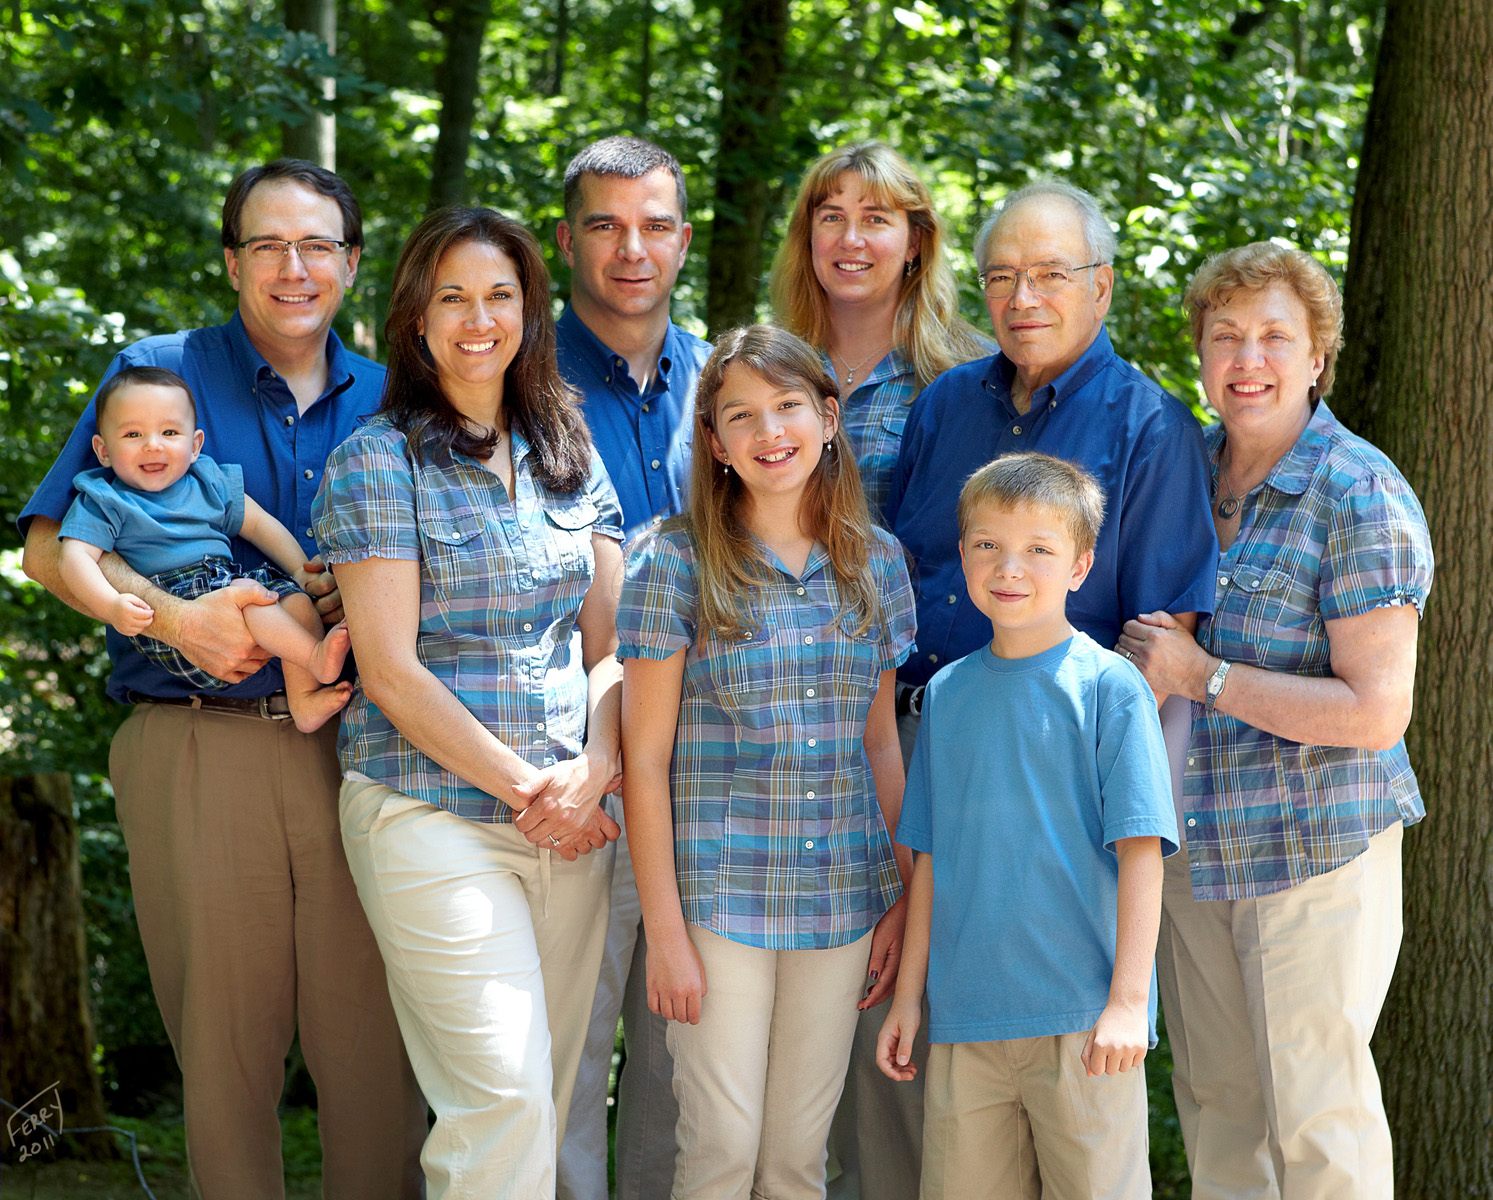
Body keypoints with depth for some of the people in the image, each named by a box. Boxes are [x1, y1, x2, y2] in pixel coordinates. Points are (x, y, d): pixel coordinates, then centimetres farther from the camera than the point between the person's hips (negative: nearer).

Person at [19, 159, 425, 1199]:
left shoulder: (385, 400, 14)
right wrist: (176, 617, -15)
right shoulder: (159, 372, 4)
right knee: (224, 1034, 2)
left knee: (374, 1033, 1)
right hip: (199, 751, -2)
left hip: (352, 749, 2)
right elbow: (49, 549, 0)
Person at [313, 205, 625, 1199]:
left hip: (572, 819, 5)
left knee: (549, 1102, 4)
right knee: (507, 1099, -14)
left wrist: (594, 768, -6)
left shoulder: (569, 453, 14)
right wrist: (525, 787, -9)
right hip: (435, 813, -5)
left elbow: (610, 642, 13)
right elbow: (391, 673, -7)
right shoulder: (377, 461, -2)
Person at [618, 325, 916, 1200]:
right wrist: (664, 930, -9)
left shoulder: (876, 562, 8)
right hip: (720, 894, -3)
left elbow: (881, 742, 14)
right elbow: (646, 760, -4)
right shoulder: (674, 562, -4)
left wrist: (903, 897, 7)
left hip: (844, 898, 3)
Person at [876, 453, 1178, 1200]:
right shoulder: (947, 692, 10)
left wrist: (1128, 1001, -13)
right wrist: (909, 995, 13)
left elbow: (1141, 852, -8)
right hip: (965, 1019, 4)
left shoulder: (1107, 686, -4)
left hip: (1082, 1019, -4)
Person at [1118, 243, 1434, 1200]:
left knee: (1317, 1118, -1)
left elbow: (1378, 711, -18)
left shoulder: (1361, 495, -12)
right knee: (1216, 1102, 13)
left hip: (1317, 848, -7)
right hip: (1192, 848, 7)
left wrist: (1200, 675, -16)